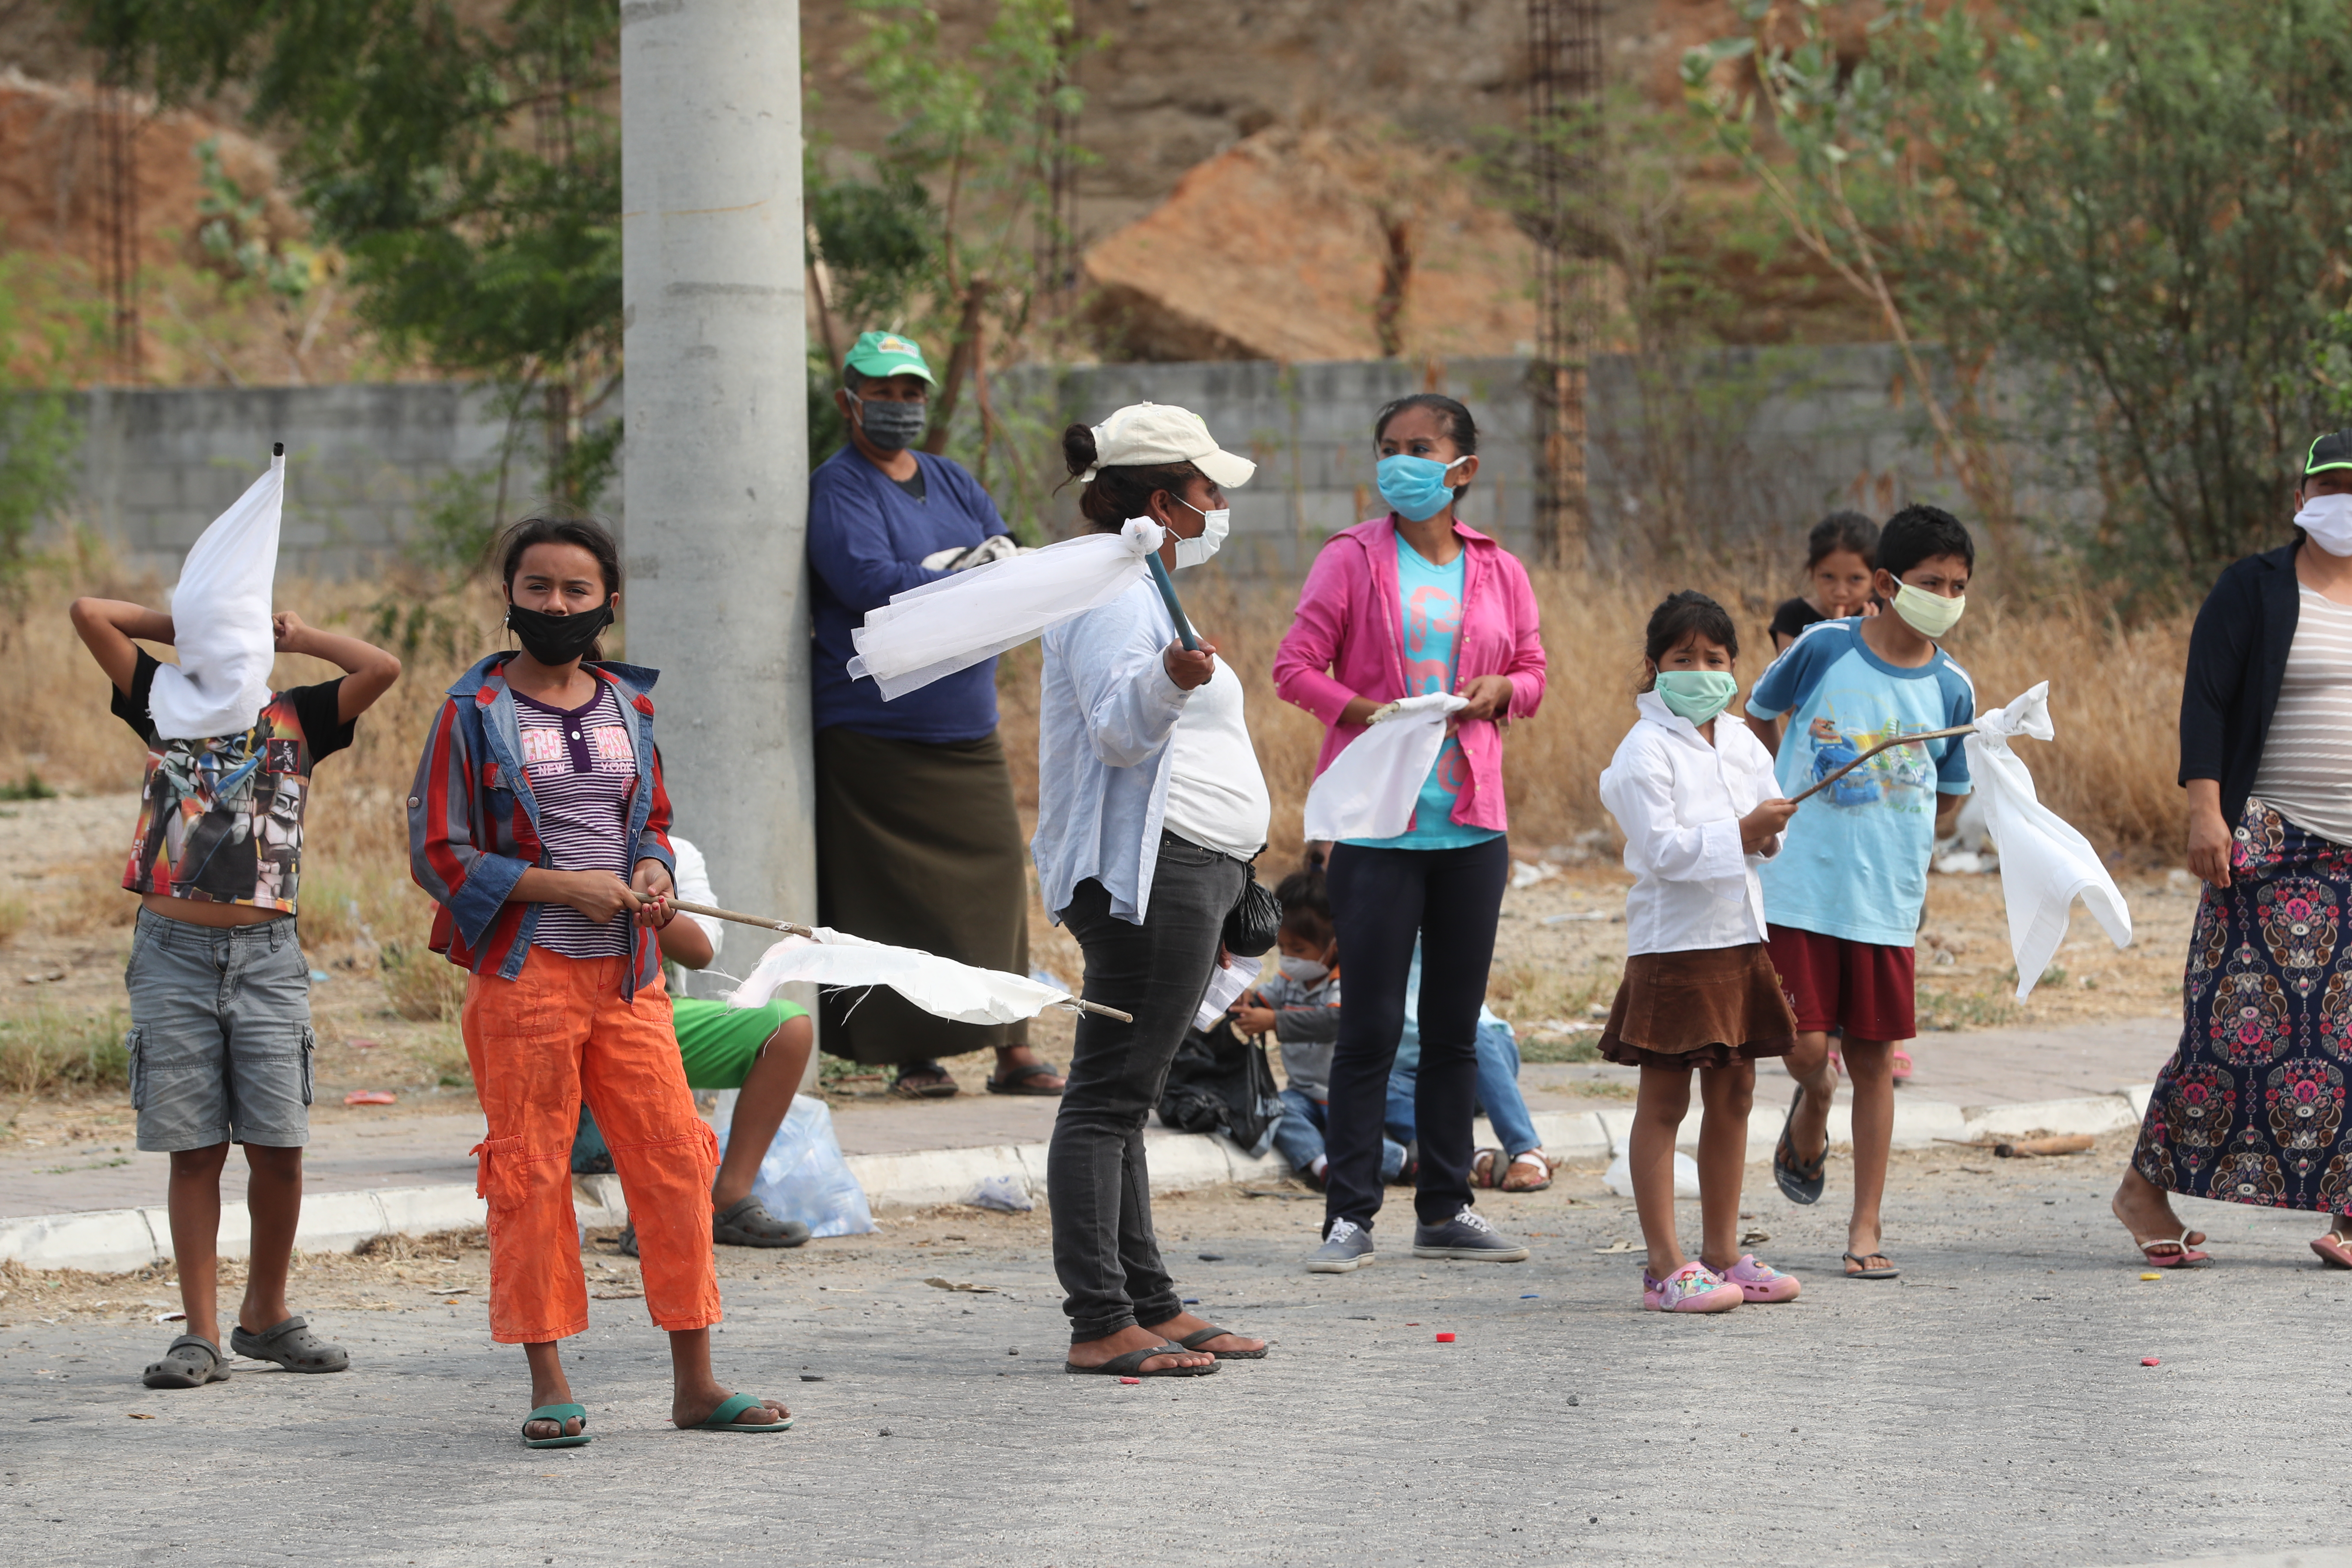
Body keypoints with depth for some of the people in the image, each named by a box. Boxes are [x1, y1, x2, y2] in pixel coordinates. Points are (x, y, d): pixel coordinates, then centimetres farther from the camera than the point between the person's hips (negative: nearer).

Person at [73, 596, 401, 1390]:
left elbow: (383, 669, -5)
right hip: (174, 949, 0)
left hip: (266, 952, 0)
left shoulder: (297, 716, 9)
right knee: (194, 1151, 0)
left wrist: (297, 636, 7)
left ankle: (266, 1315, 15)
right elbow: (89, 612, 4)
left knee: (278, 1147, -3)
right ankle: (201, 1335, 4)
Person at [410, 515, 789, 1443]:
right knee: (531, 1178, -1)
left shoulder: (628, 707, 12)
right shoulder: (474, 714, -2)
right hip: (523, 974, -4)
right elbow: (438, 854, -5)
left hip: (627, 977, 4)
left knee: (675, 1163, 0)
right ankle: (549, 1389, 7)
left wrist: (653, 873, 0)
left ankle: (694, 1382, 8)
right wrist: (563, 887, -14)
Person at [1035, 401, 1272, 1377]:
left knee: (1121, 1099, 12)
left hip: (1179, 875, 11)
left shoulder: (1138, 589, 23)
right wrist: (1168, 682, -44)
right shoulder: (1111, 592, -11)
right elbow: (1118, 731, -23)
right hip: (1146, 874, -11)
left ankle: (1151, 1306, 14)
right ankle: (1101, 1325, -15)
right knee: (1110, 1096, -12)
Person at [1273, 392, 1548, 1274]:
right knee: (1371, 1025, -5)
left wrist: (1502, 691, -6)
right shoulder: (1351, 560, 0)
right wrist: (1357, 710, -18)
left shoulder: (1498, 572, 9)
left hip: (1471, 822, 4)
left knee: (1456, 1027, 9)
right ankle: (1350, 1216, -1)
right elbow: (1296, 665, -3)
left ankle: (1445, 1210, 17)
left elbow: (1533, 671, 17)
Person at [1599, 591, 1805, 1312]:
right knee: (1663, 1102, -3)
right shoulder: (1646, 750, -10)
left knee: (1732, 1096, 11)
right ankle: (1666, 1267, -3)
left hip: (1740, 938, 7)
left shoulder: (1742, 745, 12)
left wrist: (1773, 830, -6)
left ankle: (1722, 1253, 19)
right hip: (1672, 945, -7)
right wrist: (1741, 833, -22)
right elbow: (1662, 848, -19)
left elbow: (1774, 836, 15)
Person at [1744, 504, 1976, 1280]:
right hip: (1798, 887, -2)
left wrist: (1893, 853, 9)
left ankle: (1866, 1228, 12)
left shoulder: (1951, 690, 1)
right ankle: (1812, 1109, 29)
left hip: (1886, 901, 2)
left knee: (1874, 1057, 5)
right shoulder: (1825, 648, -6)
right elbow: (1758, 716, 12)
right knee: (1806, 1048, -8)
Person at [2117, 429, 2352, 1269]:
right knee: (2244, 1018, -9)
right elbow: (2205, 702, -5)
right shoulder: (2254, 590, 0)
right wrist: (2206, 810, -15)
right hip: (2274, 845, -4)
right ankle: (2147, 1188, 3)